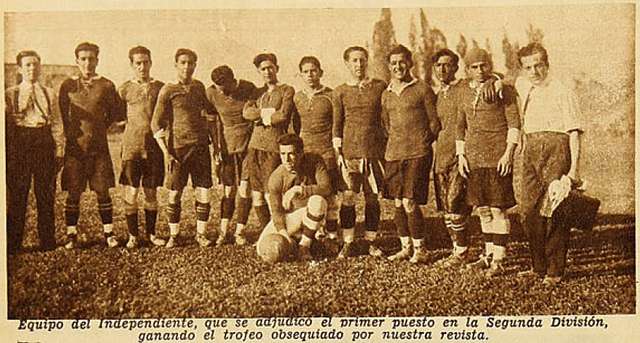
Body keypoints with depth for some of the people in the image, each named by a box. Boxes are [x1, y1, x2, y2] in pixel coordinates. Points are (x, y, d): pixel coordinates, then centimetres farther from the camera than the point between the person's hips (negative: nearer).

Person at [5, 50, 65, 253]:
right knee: (17, 195, 0)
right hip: (19, 144, -1)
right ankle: (13, 243, 8)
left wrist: (59, 151, 2)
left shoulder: (49, 94, 13)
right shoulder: (10, 94, 9)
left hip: (44, 144, 1)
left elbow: (57, 124, 9)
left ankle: (48, 242, 10)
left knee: (46, 194, 3)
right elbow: (5, 122, 4)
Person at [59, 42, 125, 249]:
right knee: (73, 193, 2)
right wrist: (72, 133, 8)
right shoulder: (68, 86, 7)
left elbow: (119, 114, 10)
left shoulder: (106, 86, 4)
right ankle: (71, 235, 10)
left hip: (99, 146, 0)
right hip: (75, 146, 1)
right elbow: (63, 115, 15)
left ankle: (109, 234, 11)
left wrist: (100, 126, 9)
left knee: (103, 191, 2)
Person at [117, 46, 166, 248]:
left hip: (154, 147, 1)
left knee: (151, 193, 8)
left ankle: (151, 233, 20)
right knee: (130, 193, -2)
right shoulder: (125, 89, 4)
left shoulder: (160, 88, 7)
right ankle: (133, 236, 9)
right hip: (131, 146, -1)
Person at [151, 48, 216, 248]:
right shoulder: (168, 90, -1)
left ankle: (201, 234, 15)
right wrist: (166, 153, -8)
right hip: (177, 147, -3)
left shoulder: (199, 87, 11)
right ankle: (173, 235, 15)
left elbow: (210, 109, 30)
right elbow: (156, 124, -2)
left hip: (200, 146, 3)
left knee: (203, 194, 1)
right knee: (175, 194, 2)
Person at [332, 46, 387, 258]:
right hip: (349, 150, 0)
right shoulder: (340, 92, 7)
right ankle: (347, 244, 6)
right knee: (348, 198, -2)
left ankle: (371, 242, 15)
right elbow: (337, 124, 9)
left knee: (372, 198, 4)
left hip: (374, 150, 0)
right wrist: (338, 152, 1)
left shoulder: (380, 87, 6)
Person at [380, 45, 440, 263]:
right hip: (393, 155, 5)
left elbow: (434, 122, 2)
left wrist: (422, 145, 3)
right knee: (398, 204, 7)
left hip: (417, 154, -5)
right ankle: (406, 247, 18)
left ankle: (420, 250, 2)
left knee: (410, 203, -10)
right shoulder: (386, 94, 13)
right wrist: (393, 145, 15)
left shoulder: (422, 89, -2)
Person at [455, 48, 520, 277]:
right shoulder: (466, 92, 13)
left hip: (497, 156, -5)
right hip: (474, 158, 6)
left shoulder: (502, 89, -3)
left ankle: (499, 260, -2)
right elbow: (460, 125, 19)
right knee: (483, 209, 11)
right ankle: (489, 254, 22)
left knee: (498, 209, -5)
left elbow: (514, 122, -6)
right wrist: (461, 155, 10)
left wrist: (508, 153, -14)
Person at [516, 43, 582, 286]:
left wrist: (574, 168, -16)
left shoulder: (562, 93, -4)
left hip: (556, 149, -6)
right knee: (529, 210, 5)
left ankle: (555, 271, 1)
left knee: (554, 211, -6)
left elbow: (574, 132, -9)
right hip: (531, 150, 7)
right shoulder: (522, 86, 15)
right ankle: (539, 266, 17)